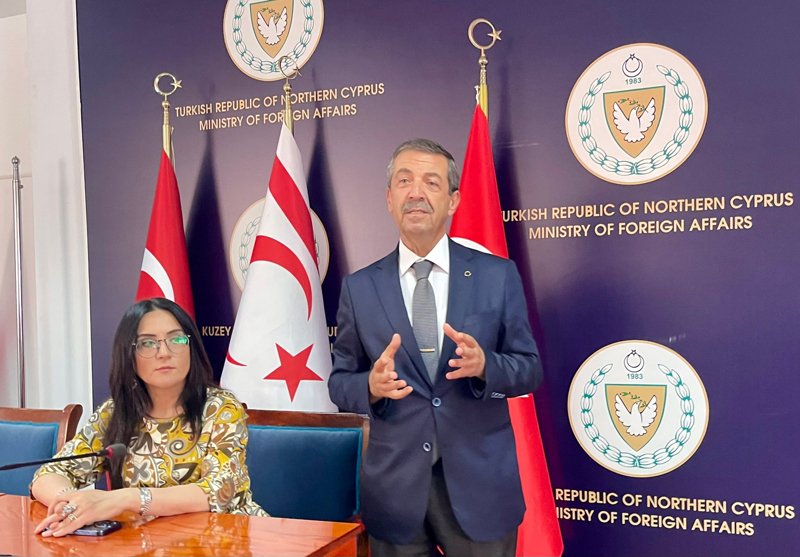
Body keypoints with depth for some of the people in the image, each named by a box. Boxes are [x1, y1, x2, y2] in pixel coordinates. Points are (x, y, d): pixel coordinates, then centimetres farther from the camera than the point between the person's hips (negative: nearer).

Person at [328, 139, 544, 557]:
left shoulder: (498, 275, -1)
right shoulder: (359, 288, 1)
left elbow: (529, 369, 0)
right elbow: (340, 382, 3)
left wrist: (484, 365, -20)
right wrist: (372, 386, -19)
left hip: (480, 482, 0)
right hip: (394, 486, 1)